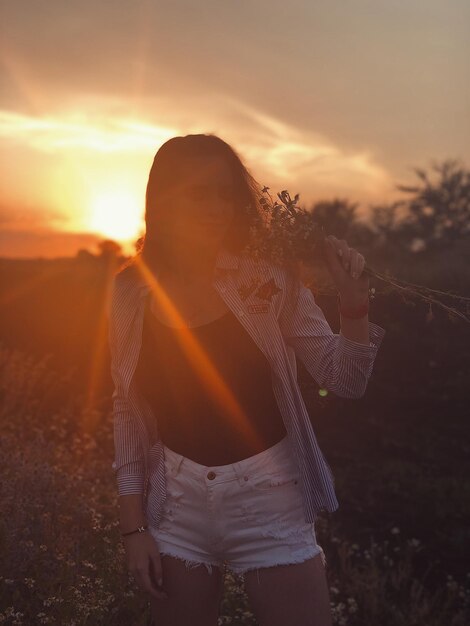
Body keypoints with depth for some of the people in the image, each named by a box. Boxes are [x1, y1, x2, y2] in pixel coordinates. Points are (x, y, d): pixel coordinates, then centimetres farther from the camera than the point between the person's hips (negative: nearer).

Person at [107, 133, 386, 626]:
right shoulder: (131, 292, -4)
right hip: (177, 502, 2)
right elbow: (127, 410, 4)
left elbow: (344, 382, -6)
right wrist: (133, 525, 2)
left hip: (270, 498, -1)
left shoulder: (269, 280, -9)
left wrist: (354, 308, -23)